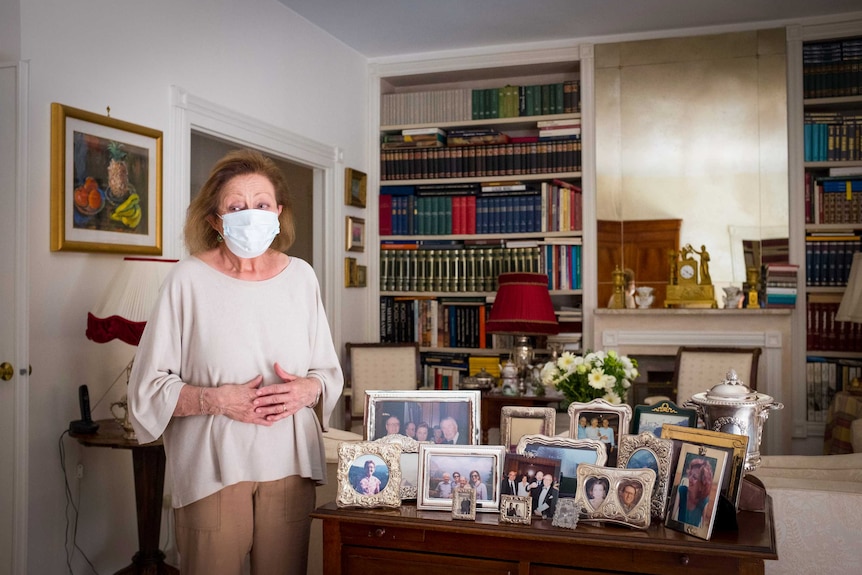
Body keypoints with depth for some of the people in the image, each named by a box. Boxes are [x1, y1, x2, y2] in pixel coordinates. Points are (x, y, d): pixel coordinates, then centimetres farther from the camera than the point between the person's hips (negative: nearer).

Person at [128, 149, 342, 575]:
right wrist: (216, 399, -17)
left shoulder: (301, 277, 6)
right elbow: (149, 386, -4)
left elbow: (329, 371, 12)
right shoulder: (189, 278, -4)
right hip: (213, 466, -3)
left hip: (290, 464, 3)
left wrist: (308, 389, -9)